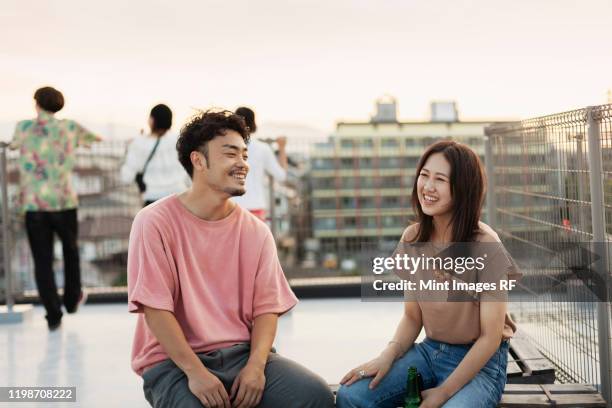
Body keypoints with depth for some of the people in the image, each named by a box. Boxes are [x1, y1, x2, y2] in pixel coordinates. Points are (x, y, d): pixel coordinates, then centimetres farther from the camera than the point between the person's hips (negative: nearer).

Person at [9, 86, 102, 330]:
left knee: (42, 261, 4)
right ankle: (72, 299, 34)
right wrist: (95, 139, 49)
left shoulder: (24, 127, 3)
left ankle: (53, 315, 1)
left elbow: (14, 145, 26)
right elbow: (91, 138, 24)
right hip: (64, 202, 0)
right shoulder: (69, 127, 3)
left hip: (33, 205, 0)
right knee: (70, 249, 24)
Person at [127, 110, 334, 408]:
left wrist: (256, 365, -13)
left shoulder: (256, 231, 6)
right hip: (174, 361, -4)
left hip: (242, 353, 4)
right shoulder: (156, 223, -6)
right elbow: (154, 307, -11)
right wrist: (195, 371, -18)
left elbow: (267, 308, 4)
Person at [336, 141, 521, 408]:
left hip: (481, 360, -4)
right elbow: (412, 317, 6)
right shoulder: (412, 239, -1)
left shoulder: (485, 246, -18)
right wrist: (387, 356, -13)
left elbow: (490, 338, -14)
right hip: (429, 351, 5)